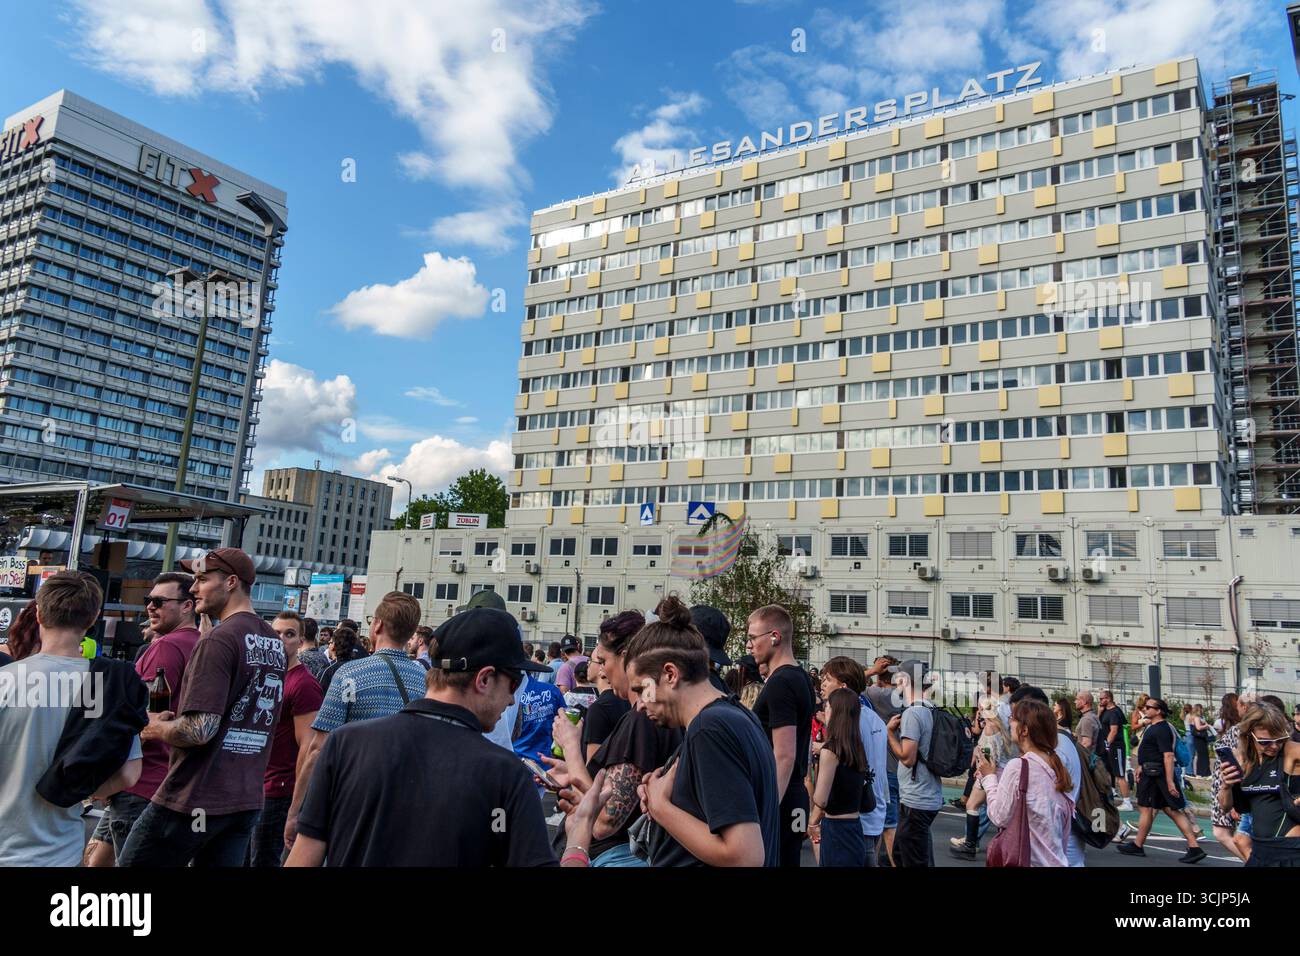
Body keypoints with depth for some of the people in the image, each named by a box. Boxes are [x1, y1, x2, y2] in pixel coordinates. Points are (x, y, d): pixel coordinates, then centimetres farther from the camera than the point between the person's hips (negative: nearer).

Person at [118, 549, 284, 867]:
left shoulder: (218, 640, -17)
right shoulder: (274, 643, 9)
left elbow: (199, 730, -22)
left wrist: (157, 728, -3)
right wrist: (176, 718, 14)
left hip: (194, 800, -7)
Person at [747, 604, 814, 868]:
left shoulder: (780, 683, -17)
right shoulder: (801, 678, 12)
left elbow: (784, 756, -22)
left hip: (775, 799, -9)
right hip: (796, 796, 9)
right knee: (788, 858, 15)